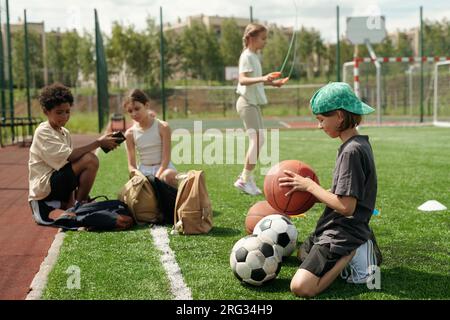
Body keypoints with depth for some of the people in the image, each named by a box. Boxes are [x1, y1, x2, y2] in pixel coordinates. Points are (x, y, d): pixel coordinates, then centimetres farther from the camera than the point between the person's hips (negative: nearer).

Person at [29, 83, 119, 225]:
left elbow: (70, 165, 5)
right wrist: (98, 143, -26)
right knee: (90, 160, -20)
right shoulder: (43, 132, -13)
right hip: (45, 186, -9)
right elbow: (69, 156, -26)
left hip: (55, 184, 9)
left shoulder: (65, 133, 13)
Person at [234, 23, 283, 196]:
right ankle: (244, 179, -6)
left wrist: (270, 82, 25)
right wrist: (262, 79, -41)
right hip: (247, 103, -10)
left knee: (259, 140, 11)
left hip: (253, 103, 10)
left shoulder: (254, 56, 15)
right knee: (256, 140, -13)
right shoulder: (247, 56, -13)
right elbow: (242, 80, -27)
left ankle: (247, 177, 18)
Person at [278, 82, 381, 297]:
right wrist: (308, 190, 3)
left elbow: (346, 206, -25)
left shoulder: (351, 151, -23)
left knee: (301, 287, -24)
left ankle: (351, 257, -9)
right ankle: (357, 250, 16)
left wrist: (310, 186, -15)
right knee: (303, 253, 35)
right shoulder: (359, 144, 8)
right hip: (339, 229, 11)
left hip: (343, 234, -11)